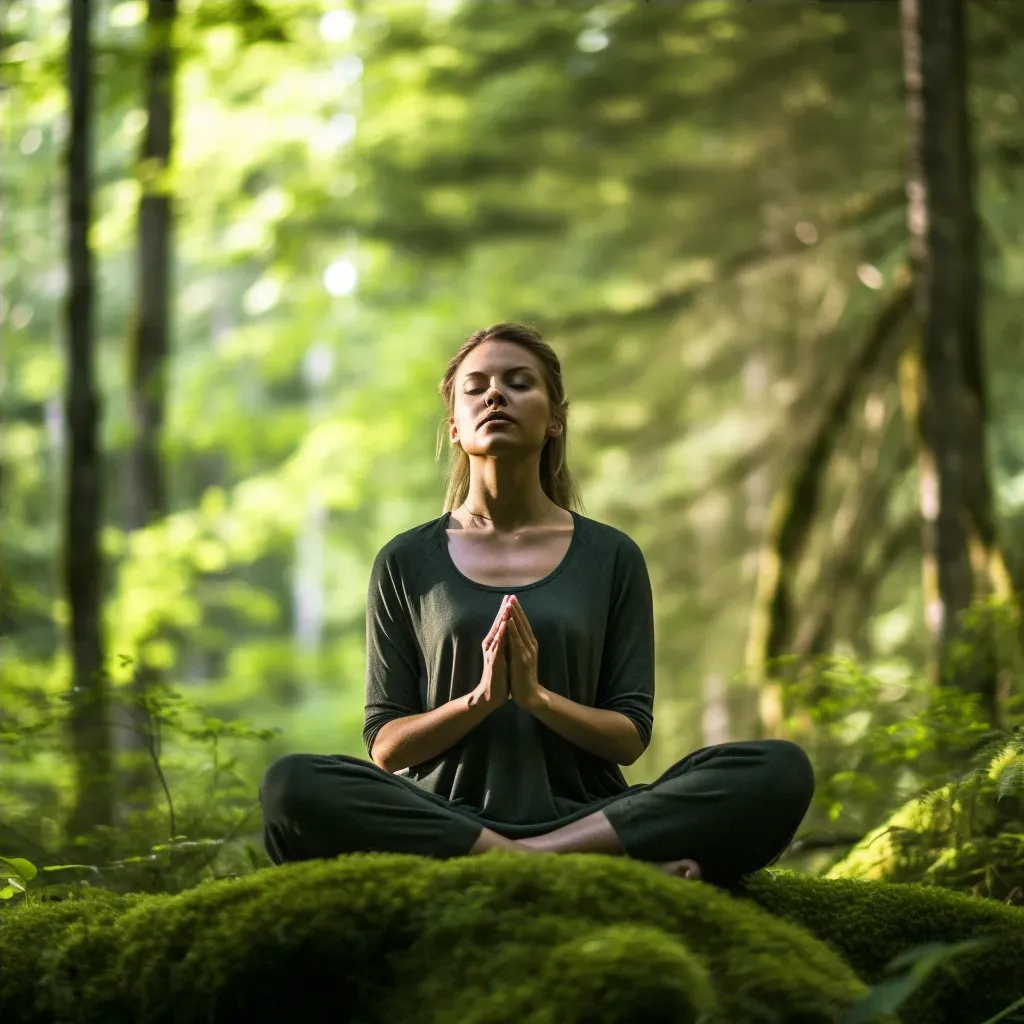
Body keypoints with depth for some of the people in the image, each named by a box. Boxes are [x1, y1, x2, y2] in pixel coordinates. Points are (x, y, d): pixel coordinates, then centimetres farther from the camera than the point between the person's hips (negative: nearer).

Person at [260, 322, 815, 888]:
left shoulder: (611, 556, 12)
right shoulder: (406, 562, 11)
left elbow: (630, 738, 7)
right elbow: (384, 746, 7)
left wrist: (537, 695, -12)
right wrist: (480, 697, -11)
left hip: (583, 813, 0)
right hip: (449, 815, 0)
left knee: (780, 770, -24)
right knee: (292, 785, -33)